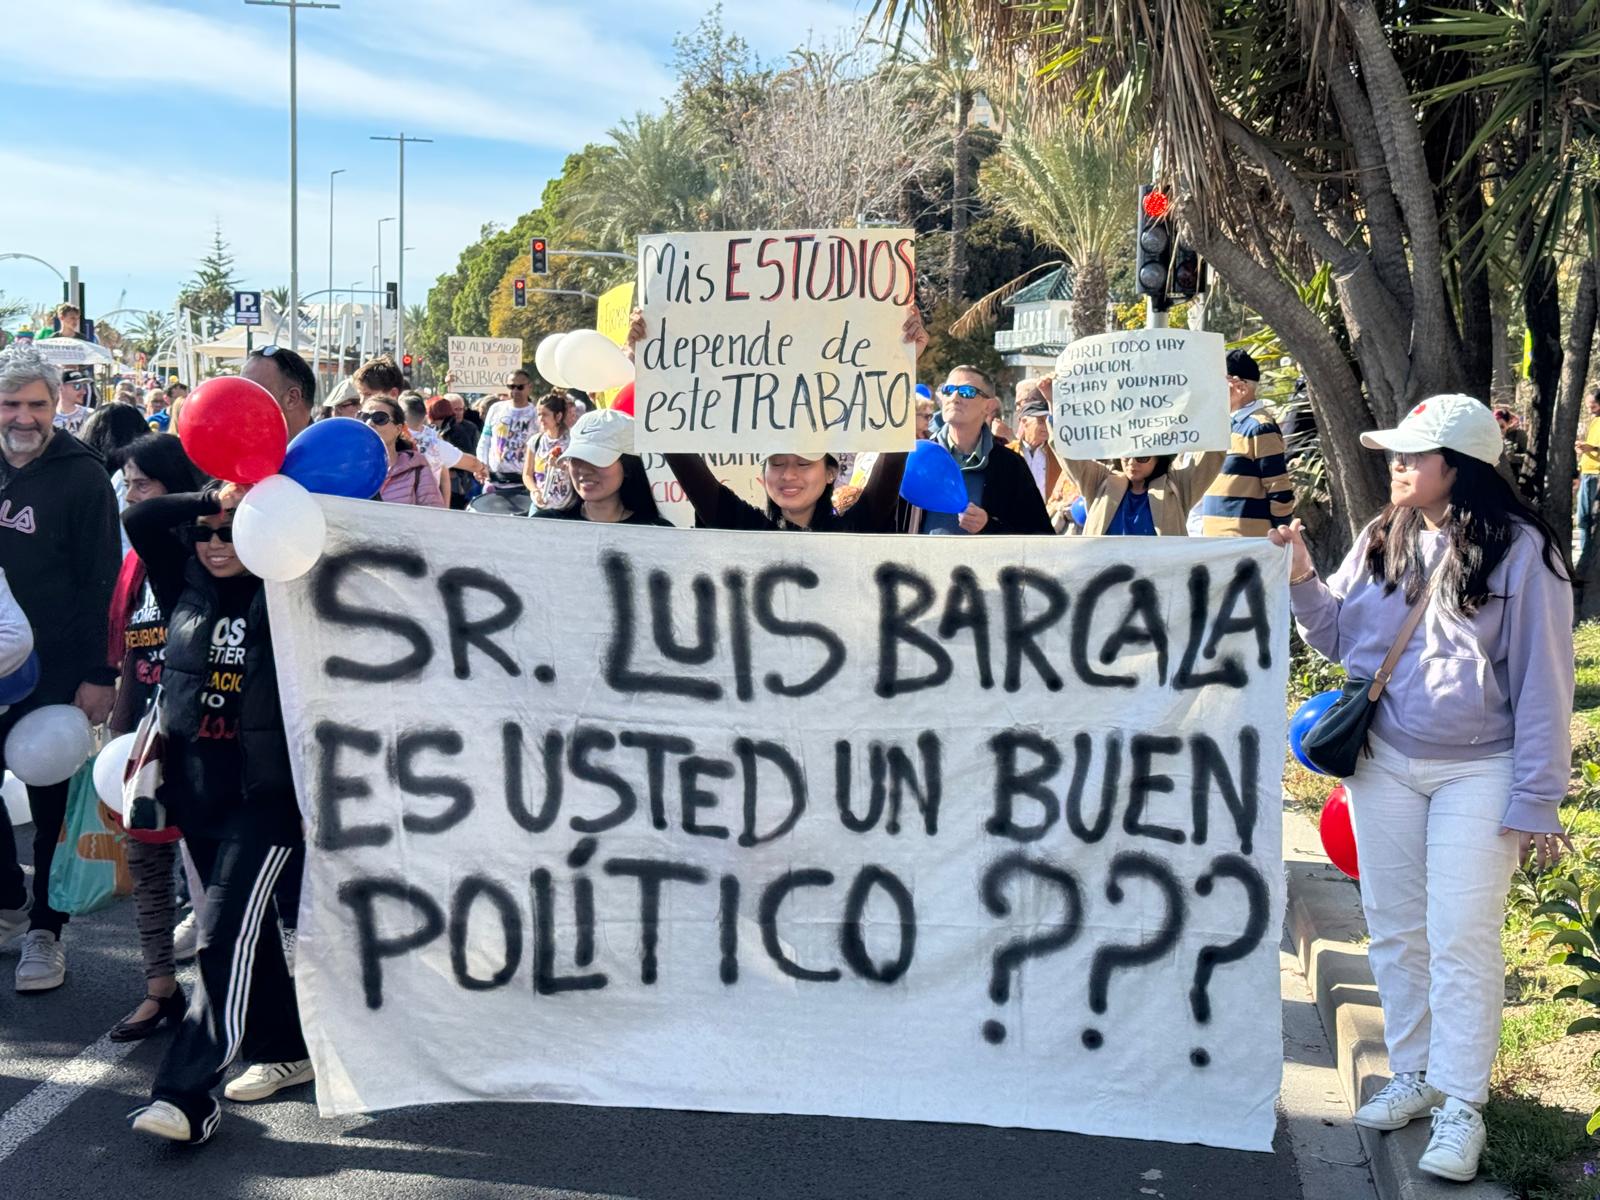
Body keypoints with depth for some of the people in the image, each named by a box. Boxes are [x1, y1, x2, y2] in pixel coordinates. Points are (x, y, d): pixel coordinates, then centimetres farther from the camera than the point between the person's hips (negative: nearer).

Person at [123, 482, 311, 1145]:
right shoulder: (189, 591, 6)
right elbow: (139, 518, -1)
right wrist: (211, 499, -7)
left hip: (264, 793, -6)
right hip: (195, 789, 6)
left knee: (225, 933, -12)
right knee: (244, 928, 15)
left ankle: (185, 1095, -14)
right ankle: (284, 1052, 31)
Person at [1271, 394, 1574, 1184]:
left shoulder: (1521, 552, -13)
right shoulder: (1382, 540, 1)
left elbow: (1542, 681, -11)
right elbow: (1343, 639, 9)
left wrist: (1536, 799, -12)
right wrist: (1303, 582, -9)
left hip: (1478, 773, -5)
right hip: (1384, 762, 5)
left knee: (1462, 939, -2)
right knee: (1394, 928, 12)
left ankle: (1461, 1107, 8)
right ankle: (1413, 1075, 26)